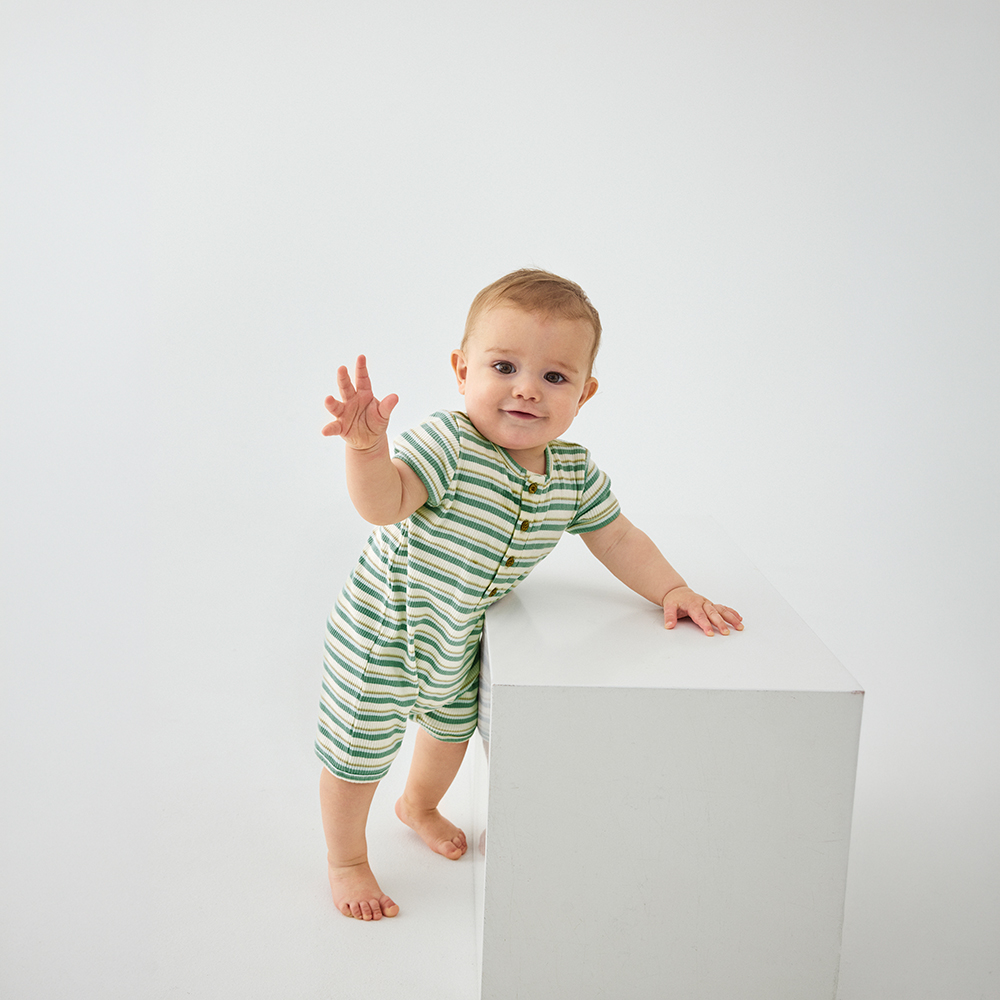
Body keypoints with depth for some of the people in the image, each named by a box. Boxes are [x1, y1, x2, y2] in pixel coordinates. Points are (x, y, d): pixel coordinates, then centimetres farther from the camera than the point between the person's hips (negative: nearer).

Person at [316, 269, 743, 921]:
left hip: (459, 637, 6)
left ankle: (420, 804, 62)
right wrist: (368, 448, -60)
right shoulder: (448, 444, -32)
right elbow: (384, 504, -42)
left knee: (454, 726, 29)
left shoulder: (575, 472, -12)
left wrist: (673, 591, -8)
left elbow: (616, 537, 2)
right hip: (383, 628, -6)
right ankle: (346, 860, 36)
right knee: (361, 748, 9)